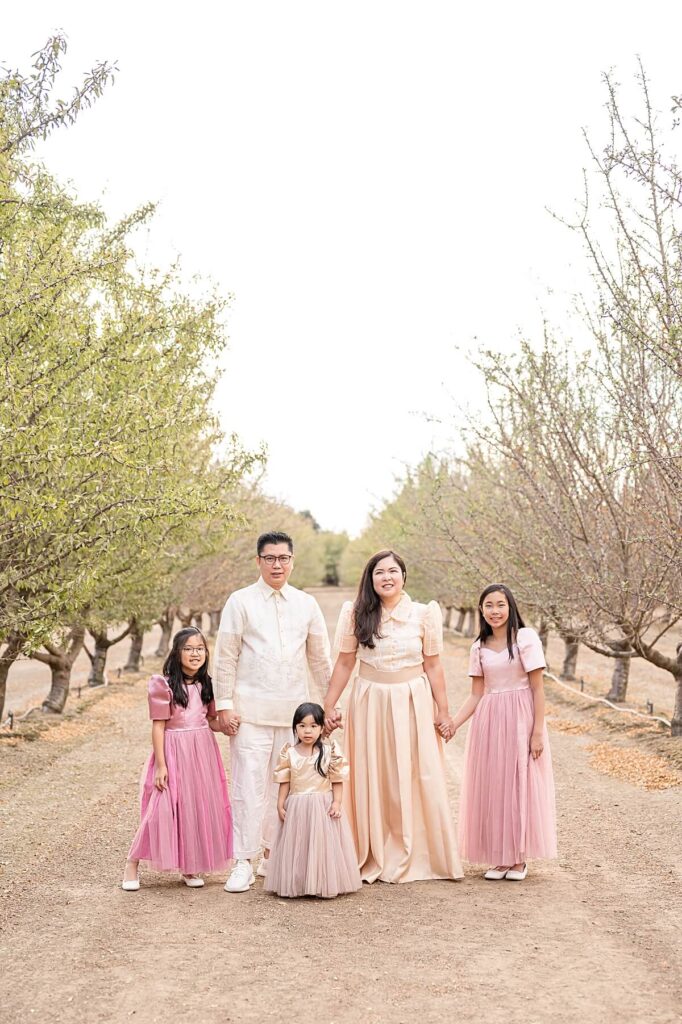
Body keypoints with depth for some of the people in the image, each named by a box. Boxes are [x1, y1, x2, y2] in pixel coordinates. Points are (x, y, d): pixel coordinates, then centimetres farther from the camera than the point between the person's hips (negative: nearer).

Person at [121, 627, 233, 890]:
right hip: (173, 751, -5)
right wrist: (160, 765, -13)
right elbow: (158, 727, -10)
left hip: (202, 752, 6)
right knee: (162, 808, -8)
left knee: (199, 807, 9)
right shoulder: (163, 685, -10)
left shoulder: (206, 685, 6)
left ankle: (189, 867, 23)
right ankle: (132, 865, 6)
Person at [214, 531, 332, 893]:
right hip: (251, 709, -3)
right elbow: (226, 657, 0)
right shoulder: (241, 601, 0)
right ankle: (243, 863, 0)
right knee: (249, 785, -6)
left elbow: (320, 658, 15)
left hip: (293, 710, 3)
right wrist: (223, 705, -5)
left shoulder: (306, 604, 9)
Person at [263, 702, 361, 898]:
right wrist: (280, 804, 1)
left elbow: (337, 780, -2)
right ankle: (297, 884, 13)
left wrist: (337, 802, -10)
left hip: (324, 805, -1)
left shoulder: (330, 752, -3)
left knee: (324, 844, 1)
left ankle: (325, 884, 10)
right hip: (297, 807, 1)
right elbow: (284, 781, 5)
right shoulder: (289, 753, 1)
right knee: (298, 845, 4)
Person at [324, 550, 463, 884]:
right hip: (370, 702, 0)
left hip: (413, 703, 0)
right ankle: (375, 859, 16)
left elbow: (433, 666, 3)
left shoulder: (423, 614, 0)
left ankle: (418, 856, 17)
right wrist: (329, 706, 1)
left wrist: (442, 710, 2)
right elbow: (344, 663, 4)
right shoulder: (357, 615, 0)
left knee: (417, 779, 3)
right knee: (372, 781, 5)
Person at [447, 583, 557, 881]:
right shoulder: (479, 647, 8)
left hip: (520, 721, -4)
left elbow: (537, 689, -7)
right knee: (490, 787, 5)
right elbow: (476, 695, 8)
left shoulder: (526, 638, -6)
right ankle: (499, 858, 16)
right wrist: (454, 722, -6)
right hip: (488, 721, 4)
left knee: (520, 785, 1)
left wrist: (538, 731, -12)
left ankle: (519, 859, 13)